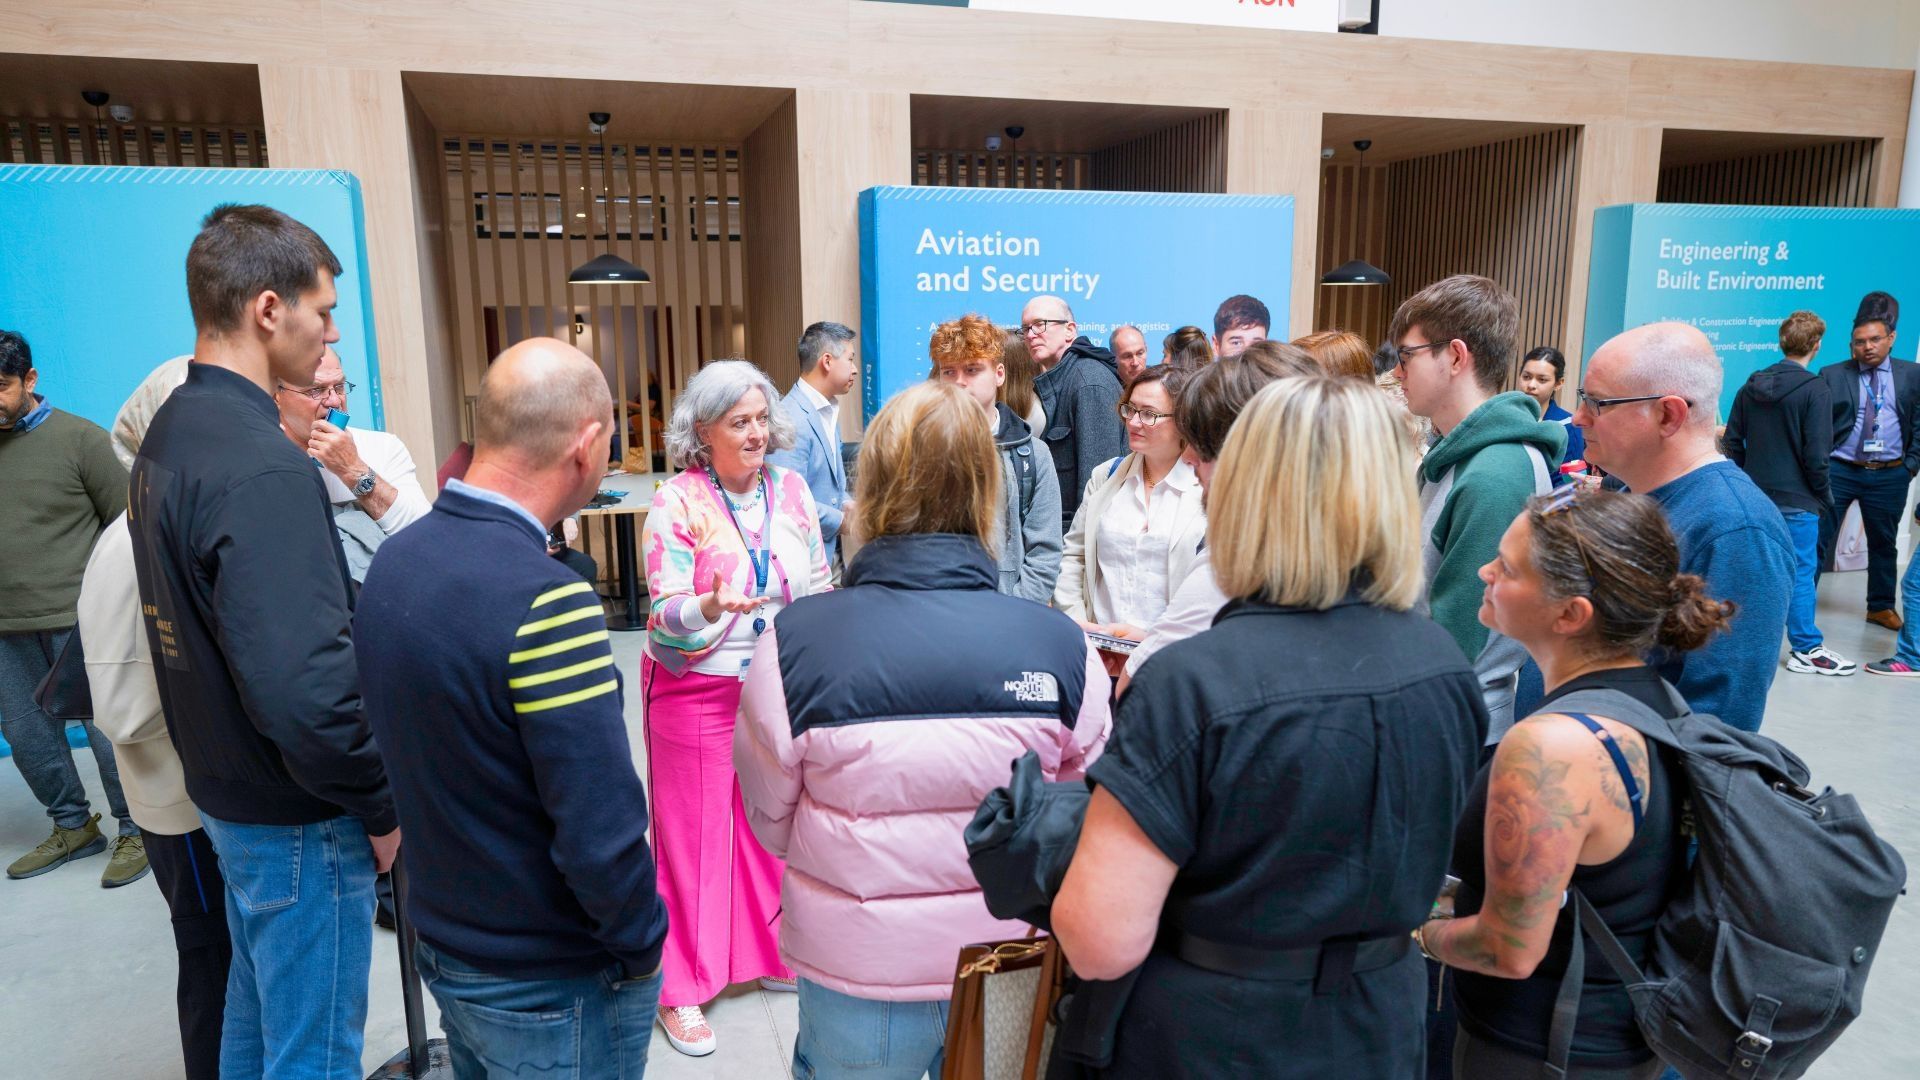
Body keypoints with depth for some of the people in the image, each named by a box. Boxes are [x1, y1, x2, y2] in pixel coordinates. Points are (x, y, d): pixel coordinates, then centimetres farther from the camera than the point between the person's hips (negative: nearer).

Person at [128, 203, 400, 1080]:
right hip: (297, 817, -9)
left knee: (259, 1007, 26)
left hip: (222, 784, 9)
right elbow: (304, 687, -31)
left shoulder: (168, 431, 5)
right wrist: (381, 804, -17)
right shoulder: (263, 468, -26)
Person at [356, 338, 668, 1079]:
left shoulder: (391, 564, -3)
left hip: (441, 949, 7)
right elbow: (600, 834, -27)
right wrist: (642, 948, -12)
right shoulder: (544, 599, -29)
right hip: (553, 987, -7)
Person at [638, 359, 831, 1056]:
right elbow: (666, 614, -16)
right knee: (693, 832, 6)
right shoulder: (677, 504, -12)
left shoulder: (791, 490, 1)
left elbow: (818, 587, 9)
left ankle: (771, 953, 35)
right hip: (698, 697, -4)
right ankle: (682, 988, 23)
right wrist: (709, 607, -35)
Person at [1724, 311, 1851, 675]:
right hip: (1797, 499, -6)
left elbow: (1731, 441, 7)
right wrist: (1824, 496, -2)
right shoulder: (1815, 389, -12)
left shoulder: (1752, 385, 5)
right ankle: (1806, 649, 6)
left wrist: (1750, 479, 16)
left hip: (1756, 494, 6)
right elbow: (1816, 454, -15)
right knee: (1801, 570, 0)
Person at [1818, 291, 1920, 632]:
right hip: (1839, 471, -2)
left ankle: (1881, 607, 27)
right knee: (1816, 539, -1)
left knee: (1884, 543, 14)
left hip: (1889, 476, 2)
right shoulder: (1832, 375, -1)